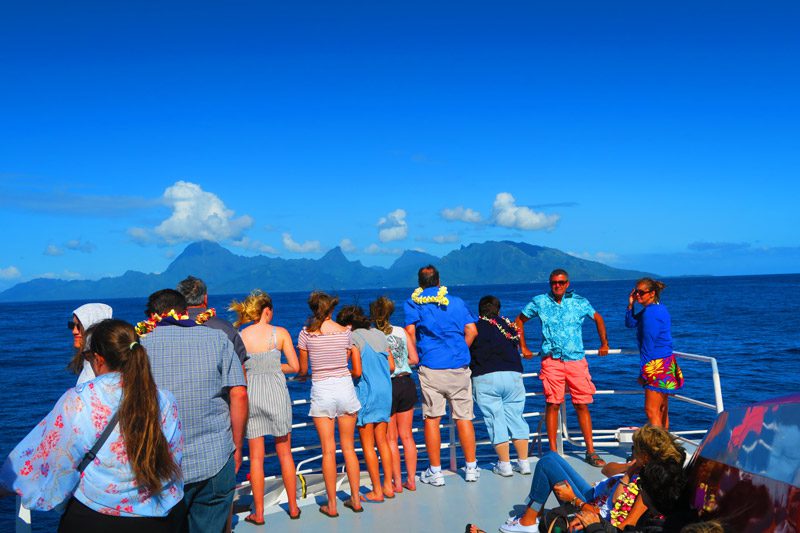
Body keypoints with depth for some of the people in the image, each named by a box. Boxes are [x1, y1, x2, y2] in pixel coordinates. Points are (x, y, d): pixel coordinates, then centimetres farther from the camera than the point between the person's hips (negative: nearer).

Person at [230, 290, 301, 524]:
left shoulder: (239, 337, -2)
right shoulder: (280, 333, -5)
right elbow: (295, 366, -4)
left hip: (250, 395, 1)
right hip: (277, 394, -1)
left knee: (256, 456, 9)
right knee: (285, 453, 12)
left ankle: (258, 513, 16)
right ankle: (293, 507, 21)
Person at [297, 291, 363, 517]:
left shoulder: (307, 333, -5)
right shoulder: (345, 332, 0)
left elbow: (302, 369, 2)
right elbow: (357, 371, 5)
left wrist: (309, 374, 24)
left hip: (321, 390, -2)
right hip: (345, 388, 2)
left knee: (328, 450, 5)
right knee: (349, 448, 12)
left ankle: (331, 505, 12)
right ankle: (355, 499, 18)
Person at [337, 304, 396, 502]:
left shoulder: (354, 338, -9)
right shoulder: (379, 334, 11)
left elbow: (357, 370, -15)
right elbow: (391, 366, 11)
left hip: (366, 392, -6)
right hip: (385, 391, 7)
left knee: (367, 444, 3)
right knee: (382, 441, 15)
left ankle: (377, 491, 6)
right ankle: (388, 486, 18)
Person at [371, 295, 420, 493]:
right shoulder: (402, 332, 3)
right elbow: (414, 359, 4)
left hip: (387, 386, -4)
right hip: (407, 384, 4)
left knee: (391, 439, 8)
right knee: (407, 435, 14)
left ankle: (397, 483, 13)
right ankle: (411, 480, 19)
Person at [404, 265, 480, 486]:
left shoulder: (413, 303, 5)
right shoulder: (457, 302, 12)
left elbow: (410, 331, -7)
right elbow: (471, 331, 4)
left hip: (431, 367, -2)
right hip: (459, 367, 2)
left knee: (432, 418, 3)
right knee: (464, 417, 8)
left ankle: (435, 472, 7)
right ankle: (471, 468, 15)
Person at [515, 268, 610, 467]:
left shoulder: (579, 302, 7)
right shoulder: (539, 302, 5)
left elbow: (598, 318, 24)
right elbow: (519, 321, 16)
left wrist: (604, 344, 22)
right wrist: (523, 347, 11)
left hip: (576, 359, 1)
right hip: (552, 360, -1)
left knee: (582, 404, 1)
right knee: (553, 404, -3)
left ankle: (590, 451, 11)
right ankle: (552, 452, 7)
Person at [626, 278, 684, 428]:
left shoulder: (650, 312, -18)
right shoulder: (658, 308, 13)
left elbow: (648, 344, -19)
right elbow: (630, 323, 21)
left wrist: (642, 372, -15)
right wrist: (630, 304, 4)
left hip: (657, 366, -10)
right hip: (666, 363, 10)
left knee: (651, 410, -8)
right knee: (662, 409, 17)